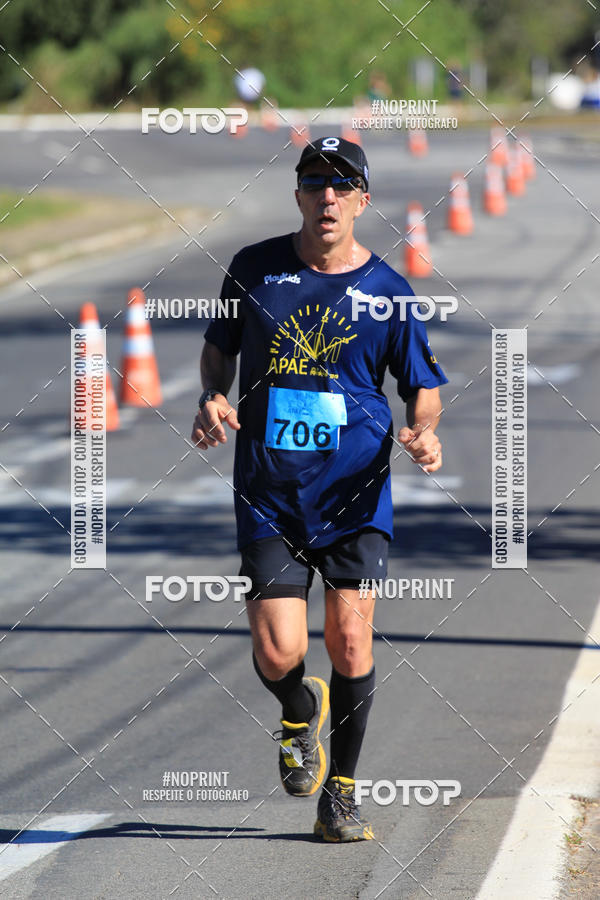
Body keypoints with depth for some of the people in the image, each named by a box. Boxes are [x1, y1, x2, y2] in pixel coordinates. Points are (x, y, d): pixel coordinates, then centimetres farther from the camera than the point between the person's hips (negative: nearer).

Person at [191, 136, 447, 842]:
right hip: (269, 496, 0)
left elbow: (424, 385, 10)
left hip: (356, 495, 0)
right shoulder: (254, 269, 3)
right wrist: (213, 399, -1)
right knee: (278, 656, -10)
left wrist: (423, 432, -10)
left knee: (349, 643, -6)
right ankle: (300, 710, 28)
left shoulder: (386, 290, 1)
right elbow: (218, 345, 19)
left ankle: (340, 793, 14)